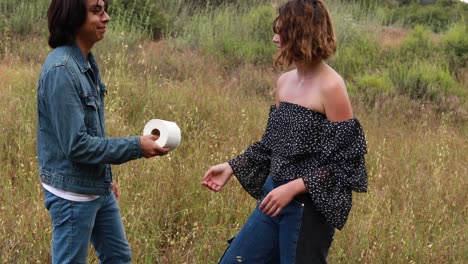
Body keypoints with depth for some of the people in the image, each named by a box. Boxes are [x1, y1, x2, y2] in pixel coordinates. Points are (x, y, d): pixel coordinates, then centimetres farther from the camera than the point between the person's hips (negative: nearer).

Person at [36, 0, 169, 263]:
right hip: (73, 194, -9)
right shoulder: (61, 71, -23)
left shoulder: (87, 62, 5)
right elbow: (76, 144, -24)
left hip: (99, 188, 9)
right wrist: (136, 146, -20)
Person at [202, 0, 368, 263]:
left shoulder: (330, 87, -16)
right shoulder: (284, 82, 7)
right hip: (274, 199, 8)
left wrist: (293, 188, -23)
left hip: (309, 208, -8)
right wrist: (232, 167, 9)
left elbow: (344, 161, -16)